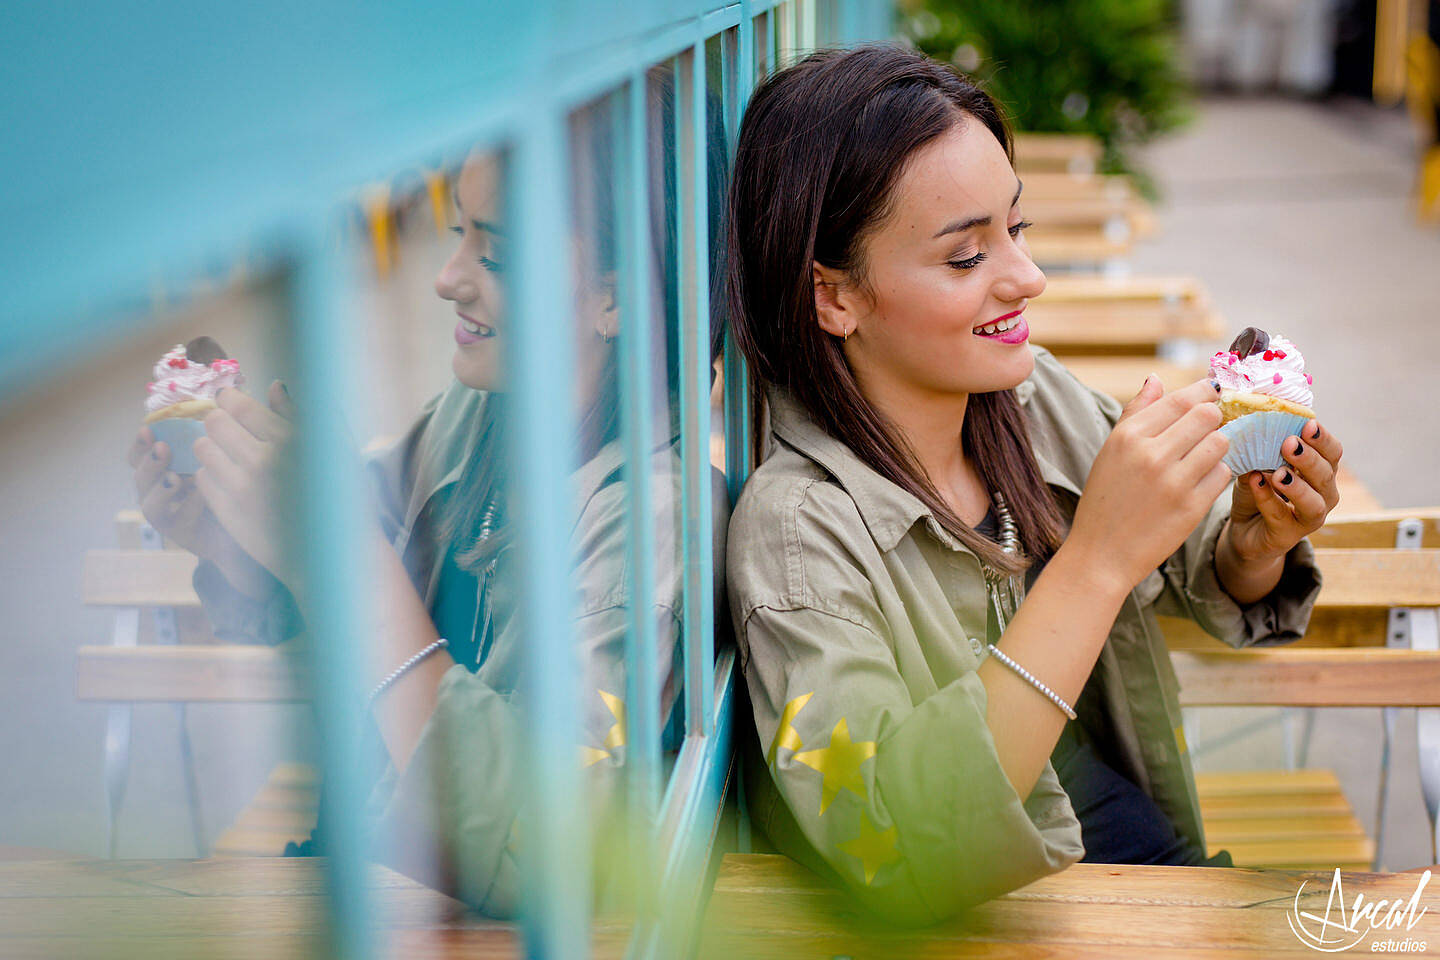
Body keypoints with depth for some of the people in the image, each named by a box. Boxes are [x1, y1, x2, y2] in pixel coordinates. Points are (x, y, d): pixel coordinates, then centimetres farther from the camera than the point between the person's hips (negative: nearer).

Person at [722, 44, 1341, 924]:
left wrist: (1257, 544, -11)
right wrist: (1098, 558, -34)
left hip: (1162, 853, 6)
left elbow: (1204, 583, 13)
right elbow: (893, 851, -33)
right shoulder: (797, 524, -20)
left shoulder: (1036, 399, -1)